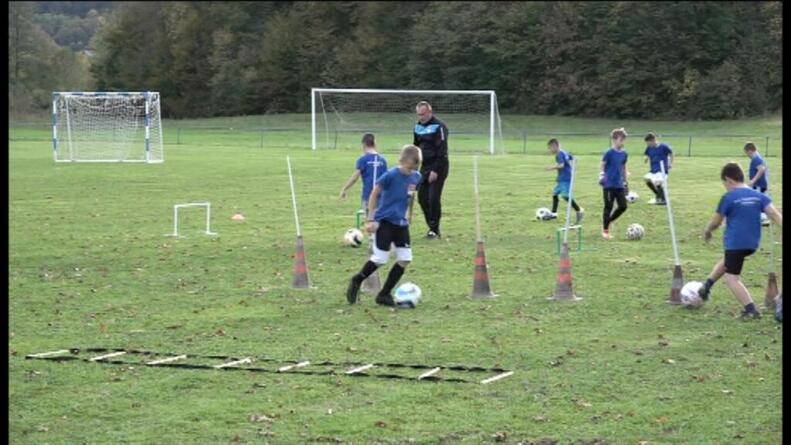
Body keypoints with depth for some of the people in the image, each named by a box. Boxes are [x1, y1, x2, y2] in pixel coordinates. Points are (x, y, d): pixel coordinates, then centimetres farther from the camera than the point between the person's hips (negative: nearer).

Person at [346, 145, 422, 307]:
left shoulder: (416, 177, -1)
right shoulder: (390, 175, -17)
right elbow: (374, 194, -10)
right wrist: (370, 219, -12)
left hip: (401, 223, 6)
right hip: (384, 221, -6)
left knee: (405, 259, -2)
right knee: (380, 258, -10)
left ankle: (384, 294, 10)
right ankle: (356, 281, 17)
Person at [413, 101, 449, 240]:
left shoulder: (438, 127, -13)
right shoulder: (418, 126, 10)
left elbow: (442, 151, -17)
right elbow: (416, 146, 19)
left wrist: (436, 170, -21)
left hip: (437, 167, -7)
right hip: (425, 166, 7)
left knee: (433, 198, -11)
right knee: (422, 197, 4)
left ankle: (434, 229, -1)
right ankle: (432, 227, 15)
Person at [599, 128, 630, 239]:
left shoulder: (624, 154, 7)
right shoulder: (609, 153, -10)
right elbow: (602, 166, -7)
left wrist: (625, 182, 19)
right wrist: (601, 175, -23)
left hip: (619, 185, 6)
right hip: (609, 185, -6)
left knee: (623, 206, 2)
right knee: (608, 207, -2)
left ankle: (607, 221, 23)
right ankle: (605, 230, 9)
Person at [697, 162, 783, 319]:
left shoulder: (728, 197, -8)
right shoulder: (758, 196, 6)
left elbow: (716, 222, 0)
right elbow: (774, 214, -6)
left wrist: (707, 231, 19)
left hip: (735, 243, -7)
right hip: (753, 243, 7)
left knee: (731, 278, 1)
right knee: (726, 262, 31)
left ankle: (751, 310, -8)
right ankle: (706, 287, 39)